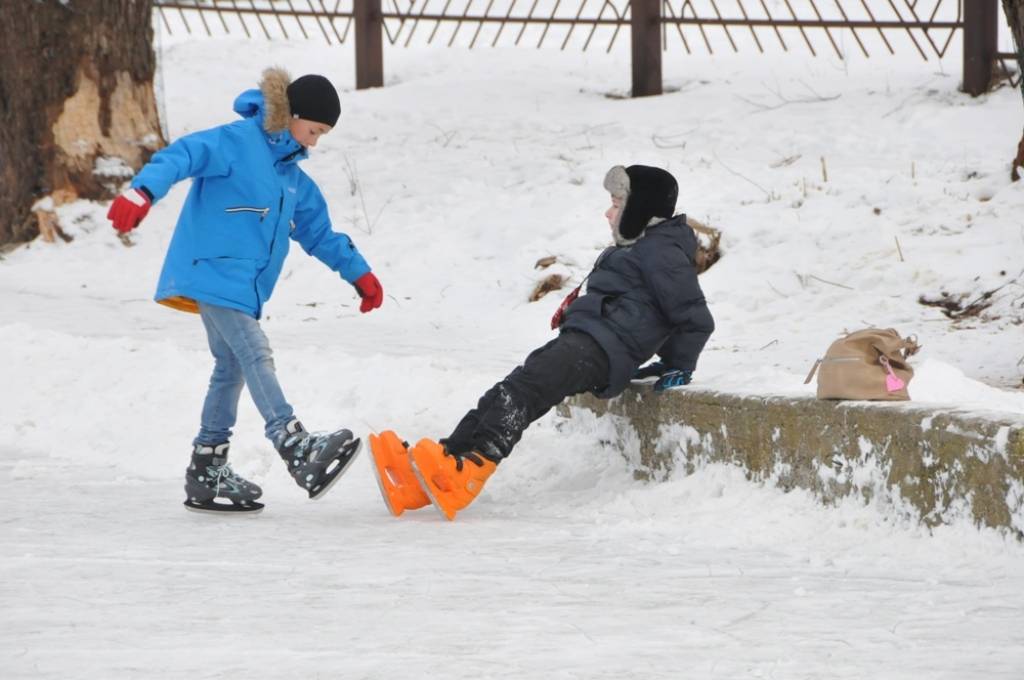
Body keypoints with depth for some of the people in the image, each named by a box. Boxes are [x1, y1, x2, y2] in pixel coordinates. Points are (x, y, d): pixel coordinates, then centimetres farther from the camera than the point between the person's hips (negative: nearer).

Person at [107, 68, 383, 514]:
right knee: (255, 355, -20)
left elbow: (319, 234, 29)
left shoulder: (293, 179, 20)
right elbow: (182, 156, -22)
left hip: (244, 285, 10)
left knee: (231, 370, 10)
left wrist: (359, 273, 26)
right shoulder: (237, 143, -9)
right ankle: (298, 452, -32)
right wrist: (142, 192, -39)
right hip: (213, 272, -10)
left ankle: (206, 474, 16)